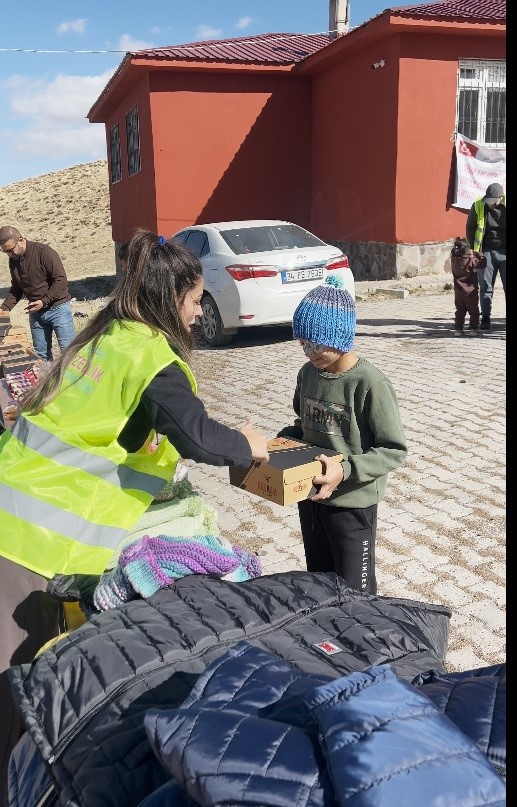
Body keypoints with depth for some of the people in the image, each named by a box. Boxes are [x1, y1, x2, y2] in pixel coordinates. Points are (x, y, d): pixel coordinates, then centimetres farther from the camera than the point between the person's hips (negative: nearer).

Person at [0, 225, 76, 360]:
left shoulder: (44, 252, -15)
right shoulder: (13, 260, 5)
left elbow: (61, 280, -17)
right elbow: (16, 289, 15)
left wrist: (44, 302, -20)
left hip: (58, 308, -6)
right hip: (35, 312, 6)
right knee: (41, 354, 10)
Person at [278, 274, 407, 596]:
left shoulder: (370, 384, -21)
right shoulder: (308, 373, 1)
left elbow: (395, 450, -18)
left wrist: (346, 470, -30)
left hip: (352, 504, -7)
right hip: (310, 497, 7)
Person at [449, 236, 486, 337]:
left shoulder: (454, 260, -5)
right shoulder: (471, 261, -17)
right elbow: (483, 264, -10)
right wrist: (479, 255, 2)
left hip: (458, 291, 5)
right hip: (470, 291, -4)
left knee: (460, 311, 13)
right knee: (474, 311, 7)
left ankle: (458, 329, 12)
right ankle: (473, 329, 6)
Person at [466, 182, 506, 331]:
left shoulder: (505, 207, -5)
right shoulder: (478, 206, -3)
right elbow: (470, 229, 8)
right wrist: (474, 250, 3)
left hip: (505, 252, 0)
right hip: (486, 252, 1)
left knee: (508, 286, 0)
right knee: (485, 287, 2)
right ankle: (485, 319, 8)